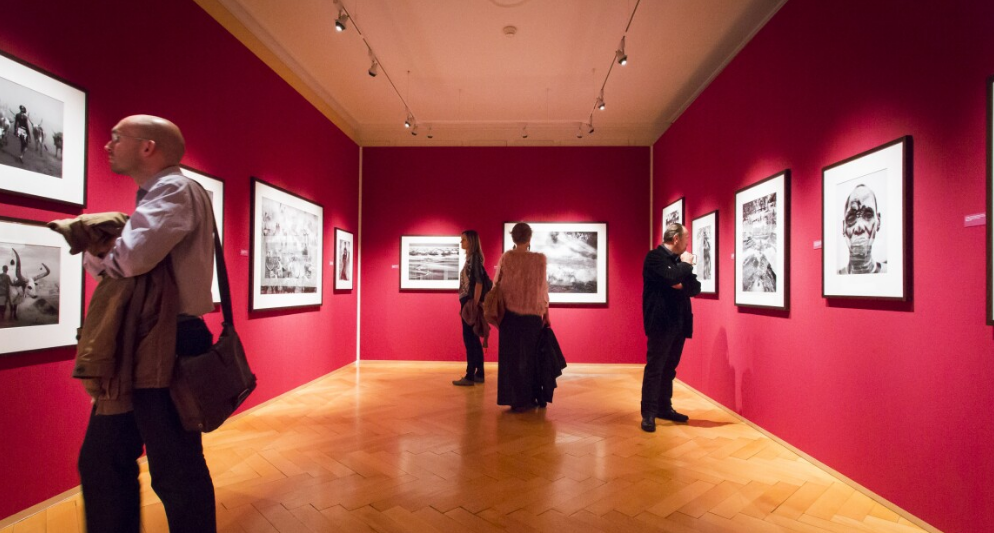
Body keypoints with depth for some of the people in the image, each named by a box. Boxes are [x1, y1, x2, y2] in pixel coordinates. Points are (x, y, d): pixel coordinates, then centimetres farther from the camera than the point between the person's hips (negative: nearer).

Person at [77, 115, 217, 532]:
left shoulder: (176, 189, -11)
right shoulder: (152, 197, 20)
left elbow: (133, 257, -25)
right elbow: (119, 266, 16)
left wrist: (95, 251, -4)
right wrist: (101, 250, -5)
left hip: (166, 350, -10)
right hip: (133, 348, 10)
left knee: (176, 473, 2)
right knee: (100, 463, 20)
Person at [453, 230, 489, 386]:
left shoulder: (475, 258, -12)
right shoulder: (470, 258, 14)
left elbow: (479, 282, -19)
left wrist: (474, 305, -21)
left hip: (471, 302, -9)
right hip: (467, 301, 9)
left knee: (469, 338, -5)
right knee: (473, 339, 12)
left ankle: (470, 376, 2)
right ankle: (479, 374, 20)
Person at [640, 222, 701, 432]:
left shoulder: (679, 260, 15)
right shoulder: (654, 257, -9)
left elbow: (696, 287, 10)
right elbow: (671, 277, -26)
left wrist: (683, 285, -10)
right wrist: (686, 265, -8)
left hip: (678, 322, 8)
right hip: (661, 322, -7)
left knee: (669, 369, 14)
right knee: (654, 369, -2)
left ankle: (664, 408, 25)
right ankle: (648, 414, 5)